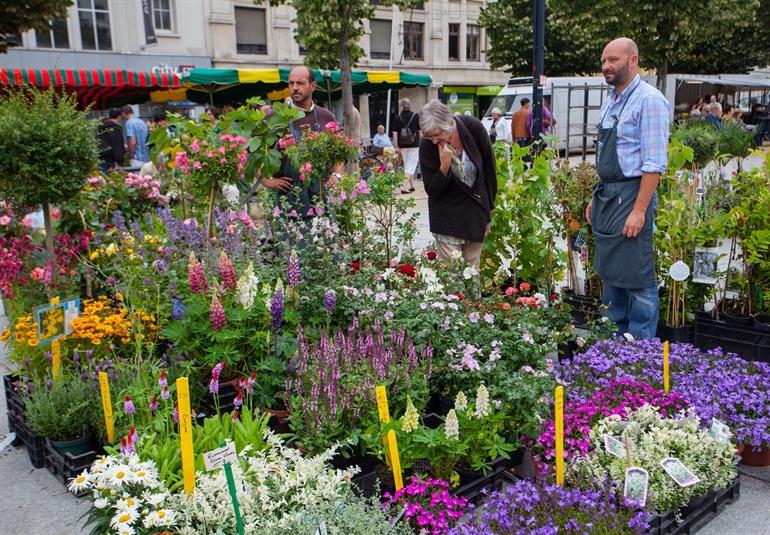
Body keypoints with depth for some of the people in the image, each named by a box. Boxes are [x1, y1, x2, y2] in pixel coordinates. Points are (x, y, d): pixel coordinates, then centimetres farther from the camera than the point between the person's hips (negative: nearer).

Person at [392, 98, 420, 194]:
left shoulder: (397, 118, -2)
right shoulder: (416, 116, -4)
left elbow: (395, 133, -3)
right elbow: (420, 131, -2)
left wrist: (396, 146, 2)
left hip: (403, 145, 2)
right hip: (414, 145, -2)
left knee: (407, 165, 17)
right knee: (411, 165, 0)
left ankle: (412, 185, 25)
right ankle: (405, 186, -14)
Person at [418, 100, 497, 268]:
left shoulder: (474, 127, -15)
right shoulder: (427, 145, -17)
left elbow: (489, 165, 0)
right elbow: (431, 190, -12)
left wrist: (490, 203, 6)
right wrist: (444, 165, -29)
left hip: (477, 210, 2)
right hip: (448, 216, -2)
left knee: (473, 269, 9)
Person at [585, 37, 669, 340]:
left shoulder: (649, 100, -13)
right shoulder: (610, 101, 14)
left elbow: (654, 164, -18)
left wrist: (639, 211, -22)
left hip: (631, 195, -9)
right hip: (605, 195, 9)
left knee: (636, 277, -3)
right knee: (609, 272, 15)